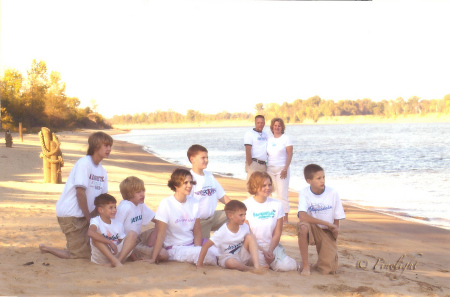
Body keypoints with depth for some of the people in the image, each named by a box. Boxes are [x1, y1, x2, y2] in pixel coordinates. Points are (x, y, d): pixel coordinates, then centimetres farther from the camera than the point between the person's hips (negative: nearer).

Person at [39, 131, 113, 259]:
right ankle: (46, 248, 10)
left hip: (85, 214, 8)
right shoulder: (84, 163, -15)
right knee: (83, 254, -8)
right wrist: (88, 217, -13)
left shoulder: (102, 171, 9)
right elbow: (80, 192, -19)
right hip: (70, 214, -8)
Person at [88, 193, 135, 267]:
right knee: (96, 238, -29)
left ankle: (119, 260, -29)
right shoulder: (96, 221, -9)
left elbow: (124, 243, 13)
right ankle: (116, 261, -35)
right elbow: (90, 233, -32)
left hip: (117, 254, 4)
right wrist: (110, 242, -32)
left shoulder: (118, 225, 7)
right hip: (101, 257, -4)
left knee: (132, 235, -12)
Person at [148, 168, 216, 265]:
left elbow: (197, 231, 6)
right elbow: (161, 234, -12)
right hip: (174, 249, -5)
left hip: (192, 245, 5)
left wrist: (198, 249, -10)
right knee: (207, 254, -29)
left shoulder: (194, 203, 6)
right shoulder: (166, 204, -10)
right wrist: (153, 259, -18)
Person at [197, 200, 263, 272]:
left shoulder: (245, 227, -7)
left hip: (241, 256, 5)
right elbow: (205, 246, -22)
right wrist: (199, 265, -22)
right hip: (226, 258, -5)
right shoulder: (222, 232, -22)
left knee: (250, 236, -16)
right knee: (231, 262, -42)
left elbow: (252, 242, 12)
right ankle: (250, 269, -15)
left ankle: (257, 266, -21)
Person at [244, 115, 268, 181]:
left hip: (263, 165, 7)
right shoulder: (250, 133, -2)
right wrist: (250, 165, -16)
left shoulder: (265, 135, 18)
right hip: (254, 163, -7)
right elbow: (248, 151, -9)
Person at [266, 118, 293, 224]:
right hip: (270, 169, 5)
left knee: (283, 193, -8)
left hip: (281, 169, -5)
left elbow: (290, 154, -6)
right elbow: (267, 154, 14)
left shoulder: (286, 138, 0)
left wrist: (285, 169, -15)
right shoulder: (269, 140, 13)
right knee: (275, 193, 5)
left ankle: (285, 218, -6)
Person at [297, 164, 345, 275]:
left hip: (327, 232, 1)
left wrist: (335, 230, -12)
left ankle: (320, 262, 25)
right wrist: (326, 223, -27)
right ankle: (306, 265, -20)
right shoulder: (304, 193, -12)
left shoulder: (333, 194, -7)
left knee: (328, 270, -16)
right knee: (303, 226, -38)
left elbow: (336, 219, 3)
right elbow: (302, 216, -26)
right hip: (313, 228, -1)